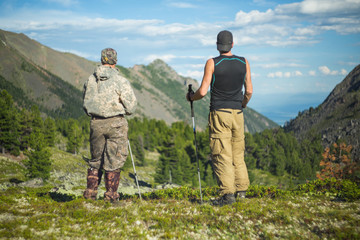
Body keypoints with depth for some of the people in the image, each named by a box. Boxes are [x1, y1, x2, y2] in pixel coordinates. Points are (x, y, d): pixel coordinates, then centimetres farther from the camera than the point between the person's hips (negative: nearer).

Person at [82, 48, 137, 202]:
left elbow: (86, 105, 11)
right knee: (114, 160, 5)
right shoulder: (121, 81, -10)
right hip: (115, 123, -4)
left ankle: (90, 191, 19)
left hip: (96, 123, 4)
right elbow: (131, 107, -8)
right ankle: (111, 194, 9)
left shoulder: (90, 80, 4)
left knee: (96, 158, 16)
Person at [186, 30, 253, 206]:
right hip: (237, 114, 4)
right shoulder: (244, 62, 5)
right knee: (238, 154, 15)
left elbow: (203, 91, -10)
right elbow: (249, 91, 8)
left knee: (222, 156, -4)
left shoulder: (212, 63, -7)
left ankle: (227, 194, -8)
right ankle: (241, 189, 17)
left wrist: (190, 97, 11)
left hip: (219, 114, -4)